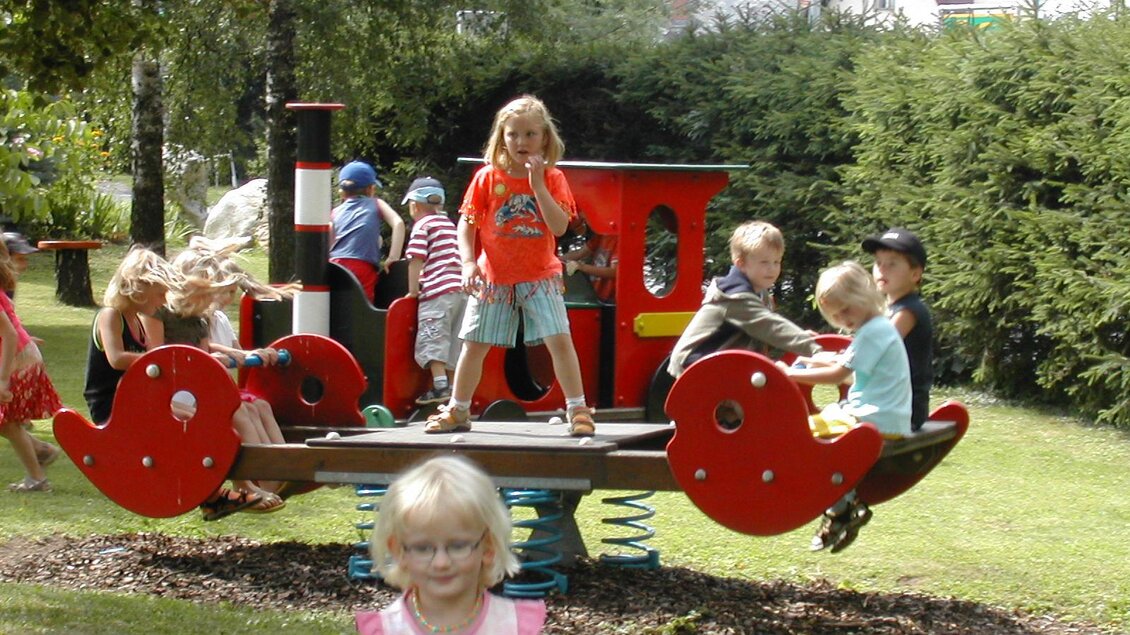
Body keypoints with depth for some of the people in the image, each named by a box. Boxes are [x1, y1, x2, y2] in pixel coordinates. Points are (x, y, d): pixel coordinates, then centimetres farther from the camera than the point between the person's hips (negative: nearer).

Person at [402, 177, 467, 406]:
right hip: (460, 288, 8)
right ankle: (454, 385, 14)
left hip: (438, 291, -8)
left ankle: (440, 386, -21)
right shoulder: (449, 224, 22)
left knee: (432, 340, -10)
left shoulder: (422, 225, -1)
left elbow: (416, 260, -10)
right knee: (454, 341, 13)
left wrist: (413, 290, -6)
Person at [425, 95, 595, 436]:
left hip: (540, 276, -1)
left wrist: (538, 185, -19)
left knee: (559, 339, -12)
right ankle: (457, 411, 22)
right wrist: (468, 262, -13)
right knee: (474, 344, 7)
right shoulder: (487, 177, -1)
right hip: (494, 277, 1)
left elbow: (560, 226, -14)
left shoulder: (552, 178, -3)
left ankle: (578, 411, -2)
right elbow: (466, 223, 1)